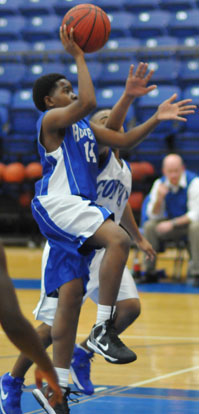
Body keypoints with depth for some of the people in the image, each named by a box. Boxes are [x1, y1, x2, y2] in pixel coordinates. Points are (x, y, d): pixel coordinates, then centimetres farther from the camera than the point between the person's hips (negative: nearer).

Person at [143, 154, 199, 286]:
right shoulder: (160, 183, -6)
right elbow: (153, 216, -7)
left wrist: (172, 223, -30)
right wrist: (159, 198, -26)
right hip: (171, 224, 4)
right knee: (149, 226, -21)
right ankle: (149, 272, -11)